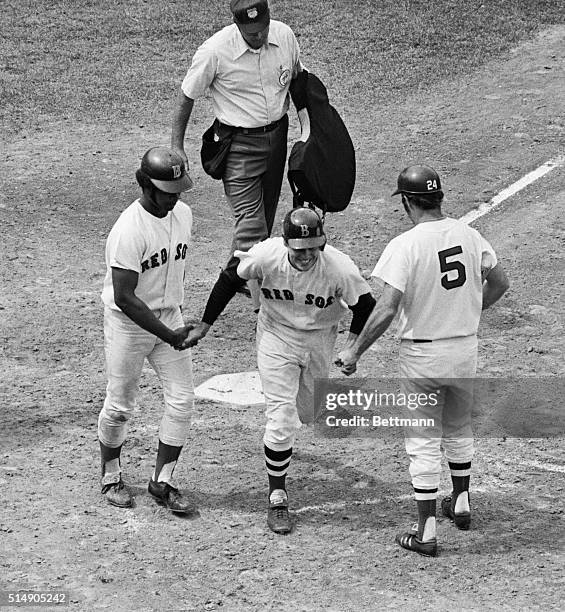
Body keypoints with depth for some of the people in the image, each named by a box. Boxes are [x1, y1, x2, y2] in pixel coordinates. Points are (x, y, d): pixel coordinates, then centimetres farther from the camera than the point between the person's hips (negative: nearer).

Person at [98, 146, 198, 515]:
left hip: (169, 317, 6)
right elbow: (124, 297, -27)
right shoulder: (128, 231, -26)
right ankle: (111, 477, 28)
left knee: (182, 399, 0)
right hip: (128, 323, -6)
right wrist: (168, 335, -29)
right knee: (121, 405, 6)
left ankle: (163, 481, 12)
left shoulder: (183, 214, -2)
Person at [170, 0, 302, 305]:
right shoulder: (215, 51, -21)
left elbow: (297, 80, 12)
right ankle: (261, 295, -13)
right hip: (240, 143, -5)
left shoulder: (284, 35, -7)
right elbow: (186, 97, -8)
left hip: (277, 135, 6)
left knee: (266, 213, 15)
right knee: (250, 221, -13)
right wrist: (177, 147, -6)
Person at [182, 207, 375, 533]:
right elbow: (230, 279, -10)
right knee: (281, 417, -11)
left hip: (320, 339, 2)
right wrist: (205, 324, -6)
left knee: (309, 412, 20)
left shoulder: (339, 268, -30)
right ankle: (277, 500, 0)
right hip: (277, 337, -2)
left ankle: (282, 442, 58)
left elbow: (365, 304, -13)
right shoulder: (265, 256, -28)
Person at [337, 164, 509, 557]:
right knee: (459, 428, 26)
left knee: (423, 442, 4)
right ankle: (461, 504, 40)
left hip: (422, 354, -5)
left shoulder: (406, 245, -19)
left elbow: (387, 309, -24)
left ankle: (426, 532, 6)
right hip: (465, 348, 5)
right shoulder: (469, 235, -3)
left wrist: (355, 351, -16)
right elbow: (500, 283, 8)